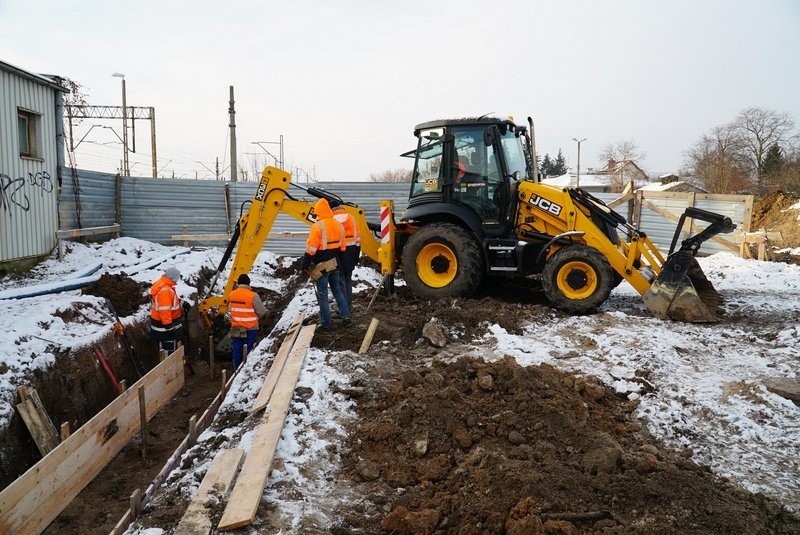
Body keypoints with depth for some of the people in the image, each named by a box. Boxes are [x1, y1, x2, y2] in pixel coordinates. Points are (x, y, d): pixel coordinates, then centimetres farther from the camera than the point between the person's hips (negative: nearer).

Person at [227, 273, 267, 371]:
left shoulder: (231, 295, -2)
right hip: (250, 329, -5)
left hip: (236, 329, 5)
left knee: (236, 351, 14)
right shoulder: (253, 296, -18)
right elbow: (262, 312, -14)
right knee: (249, 351, 5)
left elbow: (229, 310, 10)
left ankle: (236, 370, 24)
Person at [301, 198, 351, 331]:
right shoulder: (338, 224, 4)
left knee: (322, 294, 2)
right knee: (337, 290, 19)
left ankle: (326, 324, 7)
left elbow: (311, 249, -18)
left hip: (321, 265, -7)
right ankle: (346, 317, 16)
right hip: (334, 264, 7)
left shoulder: (317, 226, -18)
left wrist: (304, 265, -10)